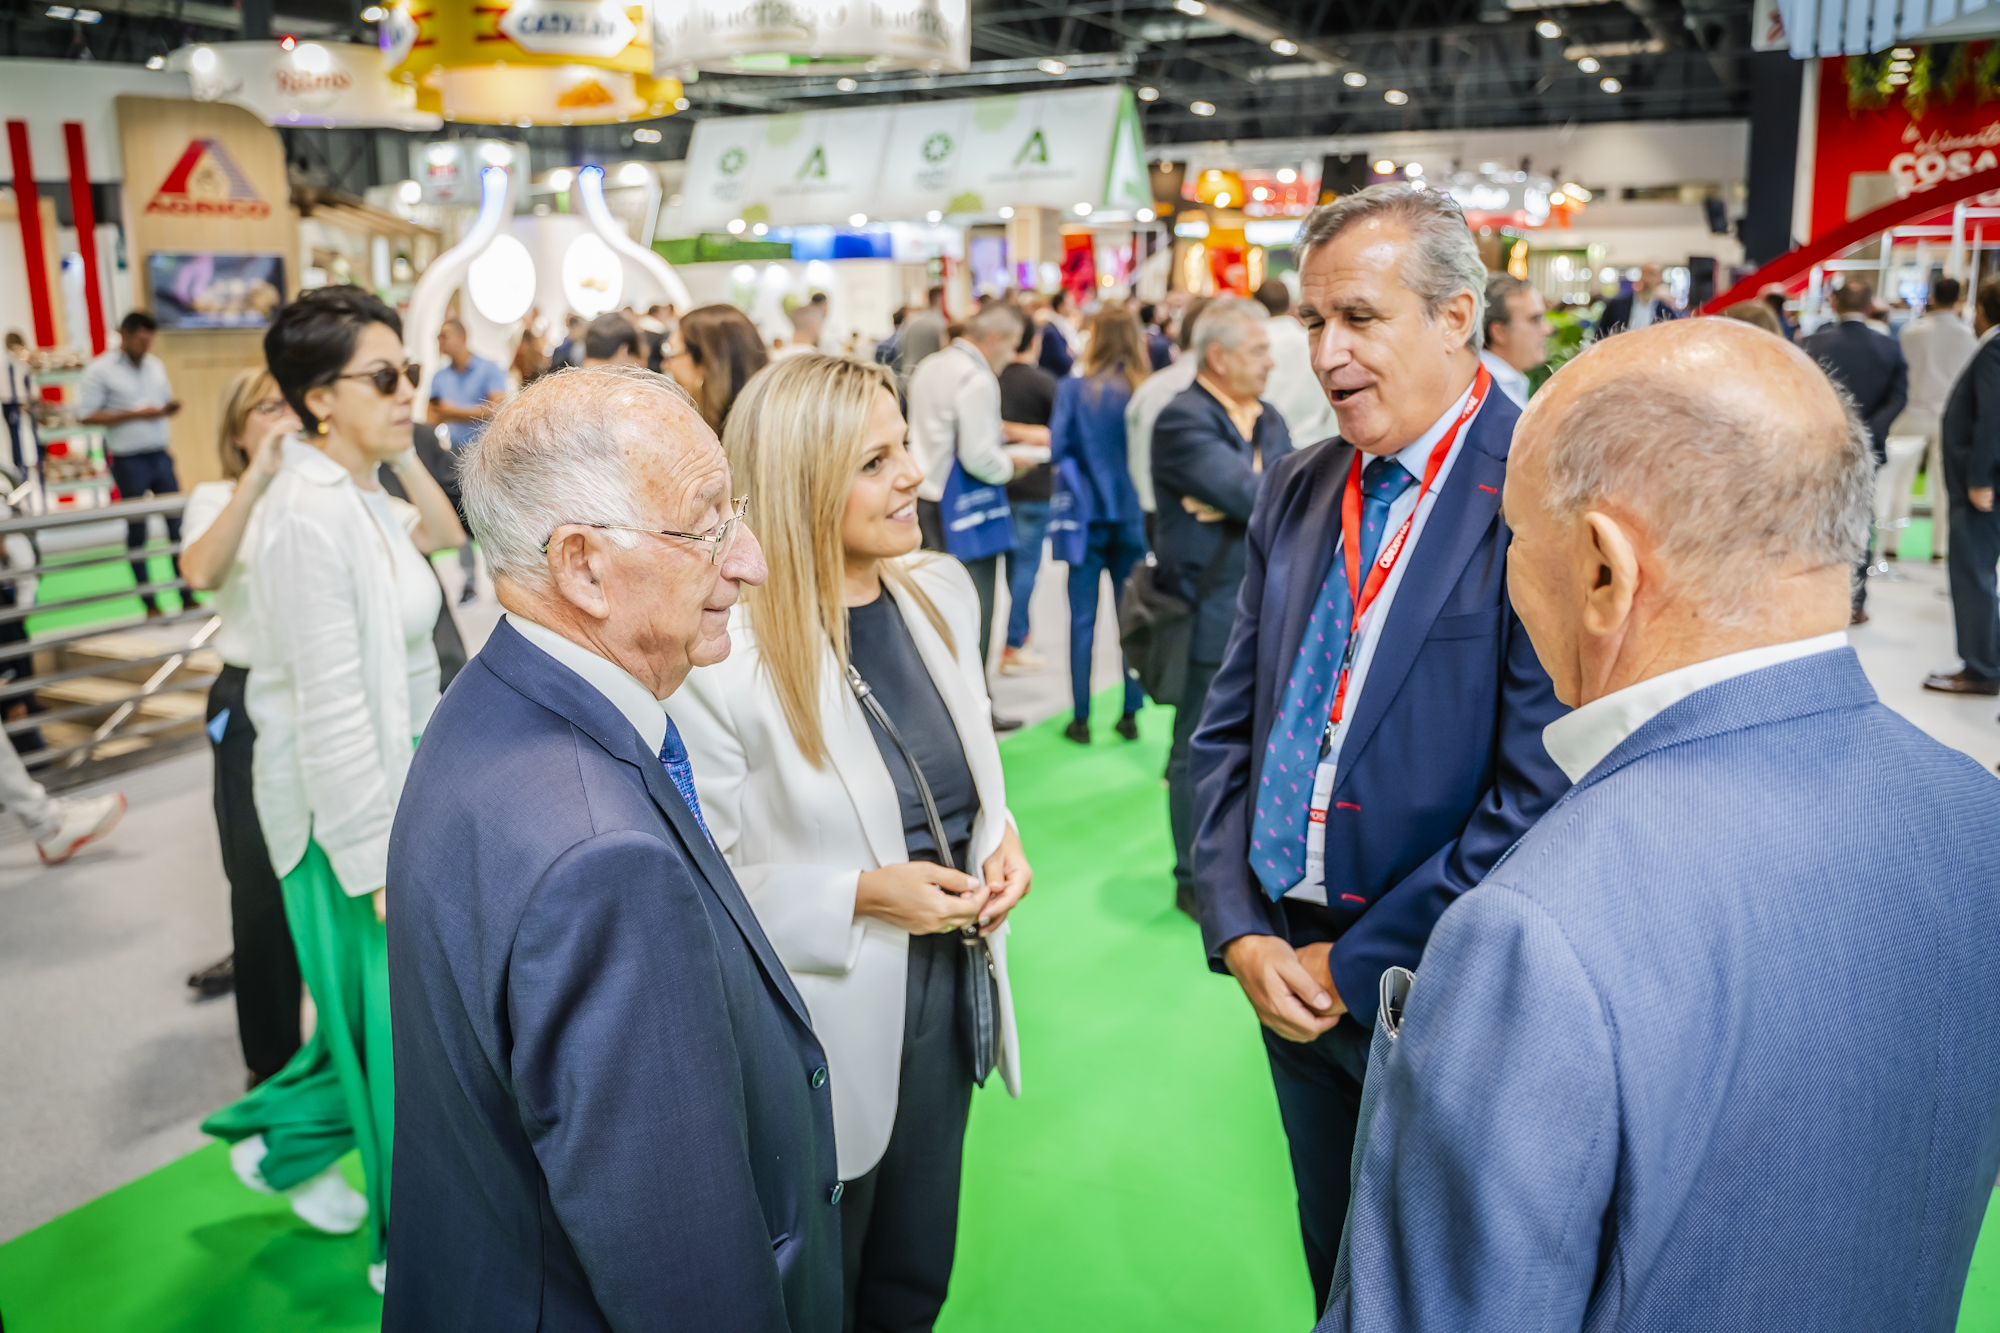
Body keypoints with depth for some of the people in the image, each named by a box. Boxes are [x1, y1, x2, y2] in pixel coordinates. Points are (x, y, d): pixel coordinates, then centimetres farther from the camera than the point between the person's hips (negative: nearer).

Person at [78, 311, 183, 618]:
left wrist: (169, 408, -4)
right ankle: (149, 603, 10)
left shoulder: (156, 365, 11)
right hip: (128, 461, -5)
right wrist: (135, 414, -15)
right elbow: (86, 415, -9)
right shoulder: (100, 370, -6)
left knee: (177, 524, 3)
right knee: (137, 530, 3)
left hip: (160, 455, 5)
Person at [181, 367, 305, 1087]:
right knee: (264, 892, 8)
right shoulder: (217, 497, 1)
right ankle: (272, 1061, 28)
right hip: (254, 707, -1)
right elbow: (202, 571, -22)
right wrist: (259, 475, -26)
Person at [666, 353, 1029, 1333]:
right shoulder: (721, 654, -23)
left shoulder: (943, 593, -1)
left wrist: (1000, 834, -5)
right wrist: (861, 896, -24)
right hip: (825, 1023, -6)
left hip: (950, 988, 6)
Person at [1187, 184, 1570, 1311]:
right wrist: (1239, 931, -4)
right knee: (1337, 1268, 23)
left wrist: (1359, 967, -15)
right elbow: (1231, 724, 7)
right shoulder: (1298, 490, 4)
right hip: (1292, 965, 5)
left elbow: (1542, 797, -22)